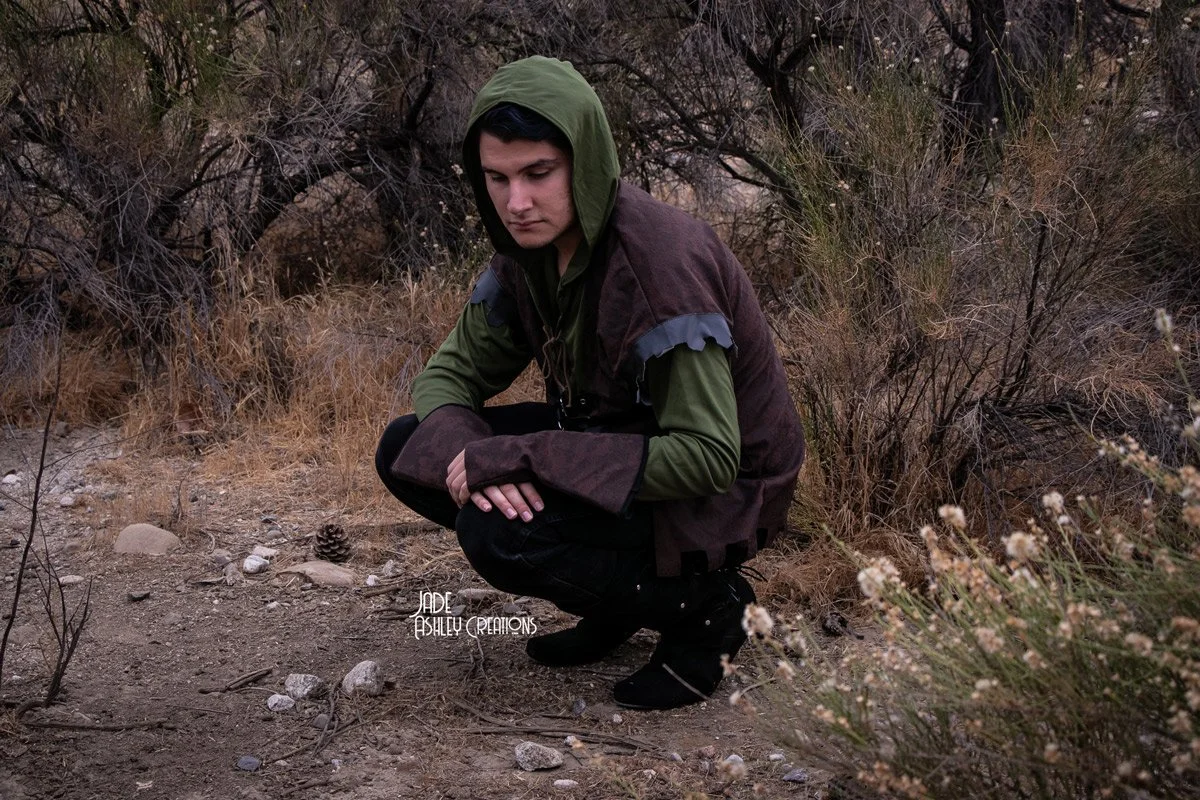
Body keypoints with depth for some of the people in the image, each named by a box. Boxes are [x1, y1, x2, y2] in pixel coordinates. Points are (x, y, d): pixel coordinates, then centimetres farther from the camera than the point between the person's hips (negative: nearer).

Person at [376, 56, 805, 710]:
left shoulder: (661, 259, -29)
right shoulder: (529, 250, -5)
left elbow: (708, 458, -31)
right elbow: (450, 373, 1)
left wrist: (520, 455, -32)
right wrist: (466, 451, -24)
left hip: (717, 492, -8)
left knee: (497, 533, -29)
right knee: (405, 451, -4)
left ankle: (703, 605, -5)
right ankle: (618, 598, 7)